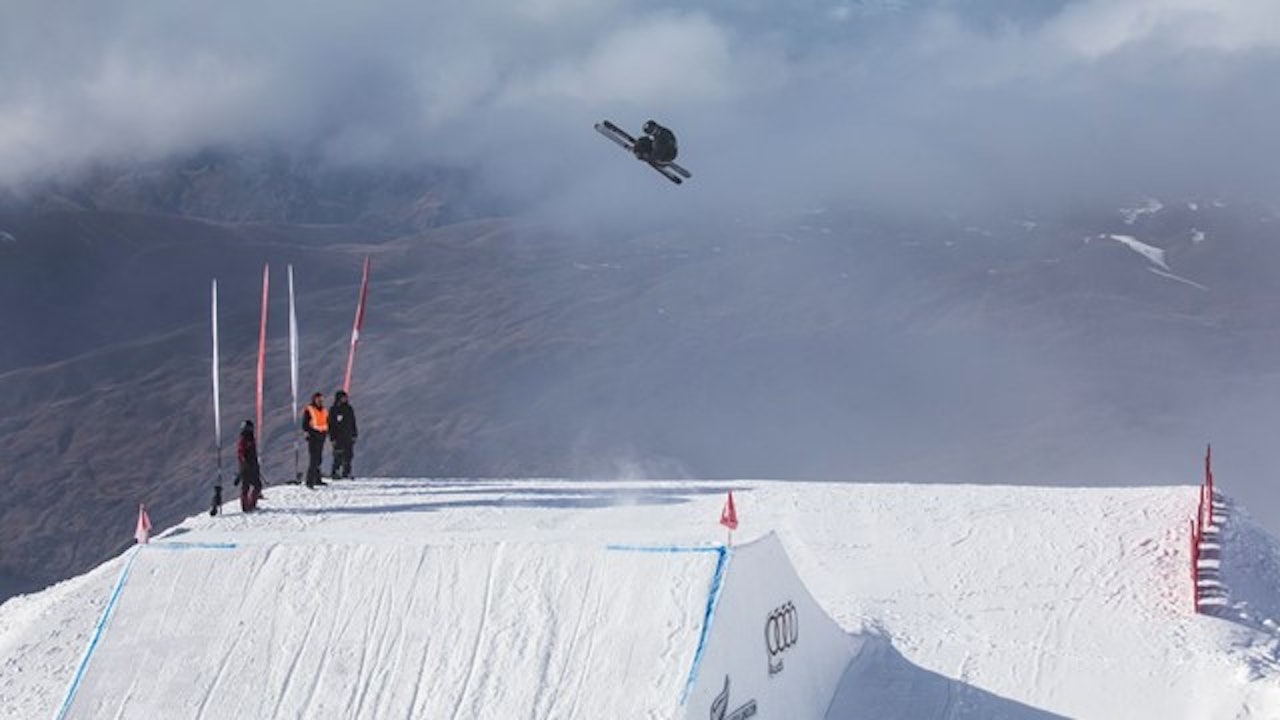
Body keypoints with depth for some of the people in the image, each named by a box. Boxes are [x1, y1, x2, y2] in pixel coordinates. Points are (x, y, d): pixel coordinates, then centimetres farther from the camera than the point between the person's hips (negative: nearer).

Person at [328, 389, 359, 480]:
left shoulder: (349, 409, 12)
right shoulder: (333, 410, -4)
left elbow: (353, 422, 18)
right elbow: (331, 425, -6)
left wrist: (355, 434, 13)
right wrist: (332, 437, -11)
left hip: (349, 436, 6)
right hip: (338, 437, -6)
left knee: (349, 455, 5)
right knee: (339, 456, -10)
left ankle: (346, 473, 11)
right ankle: (335, 473, -3)